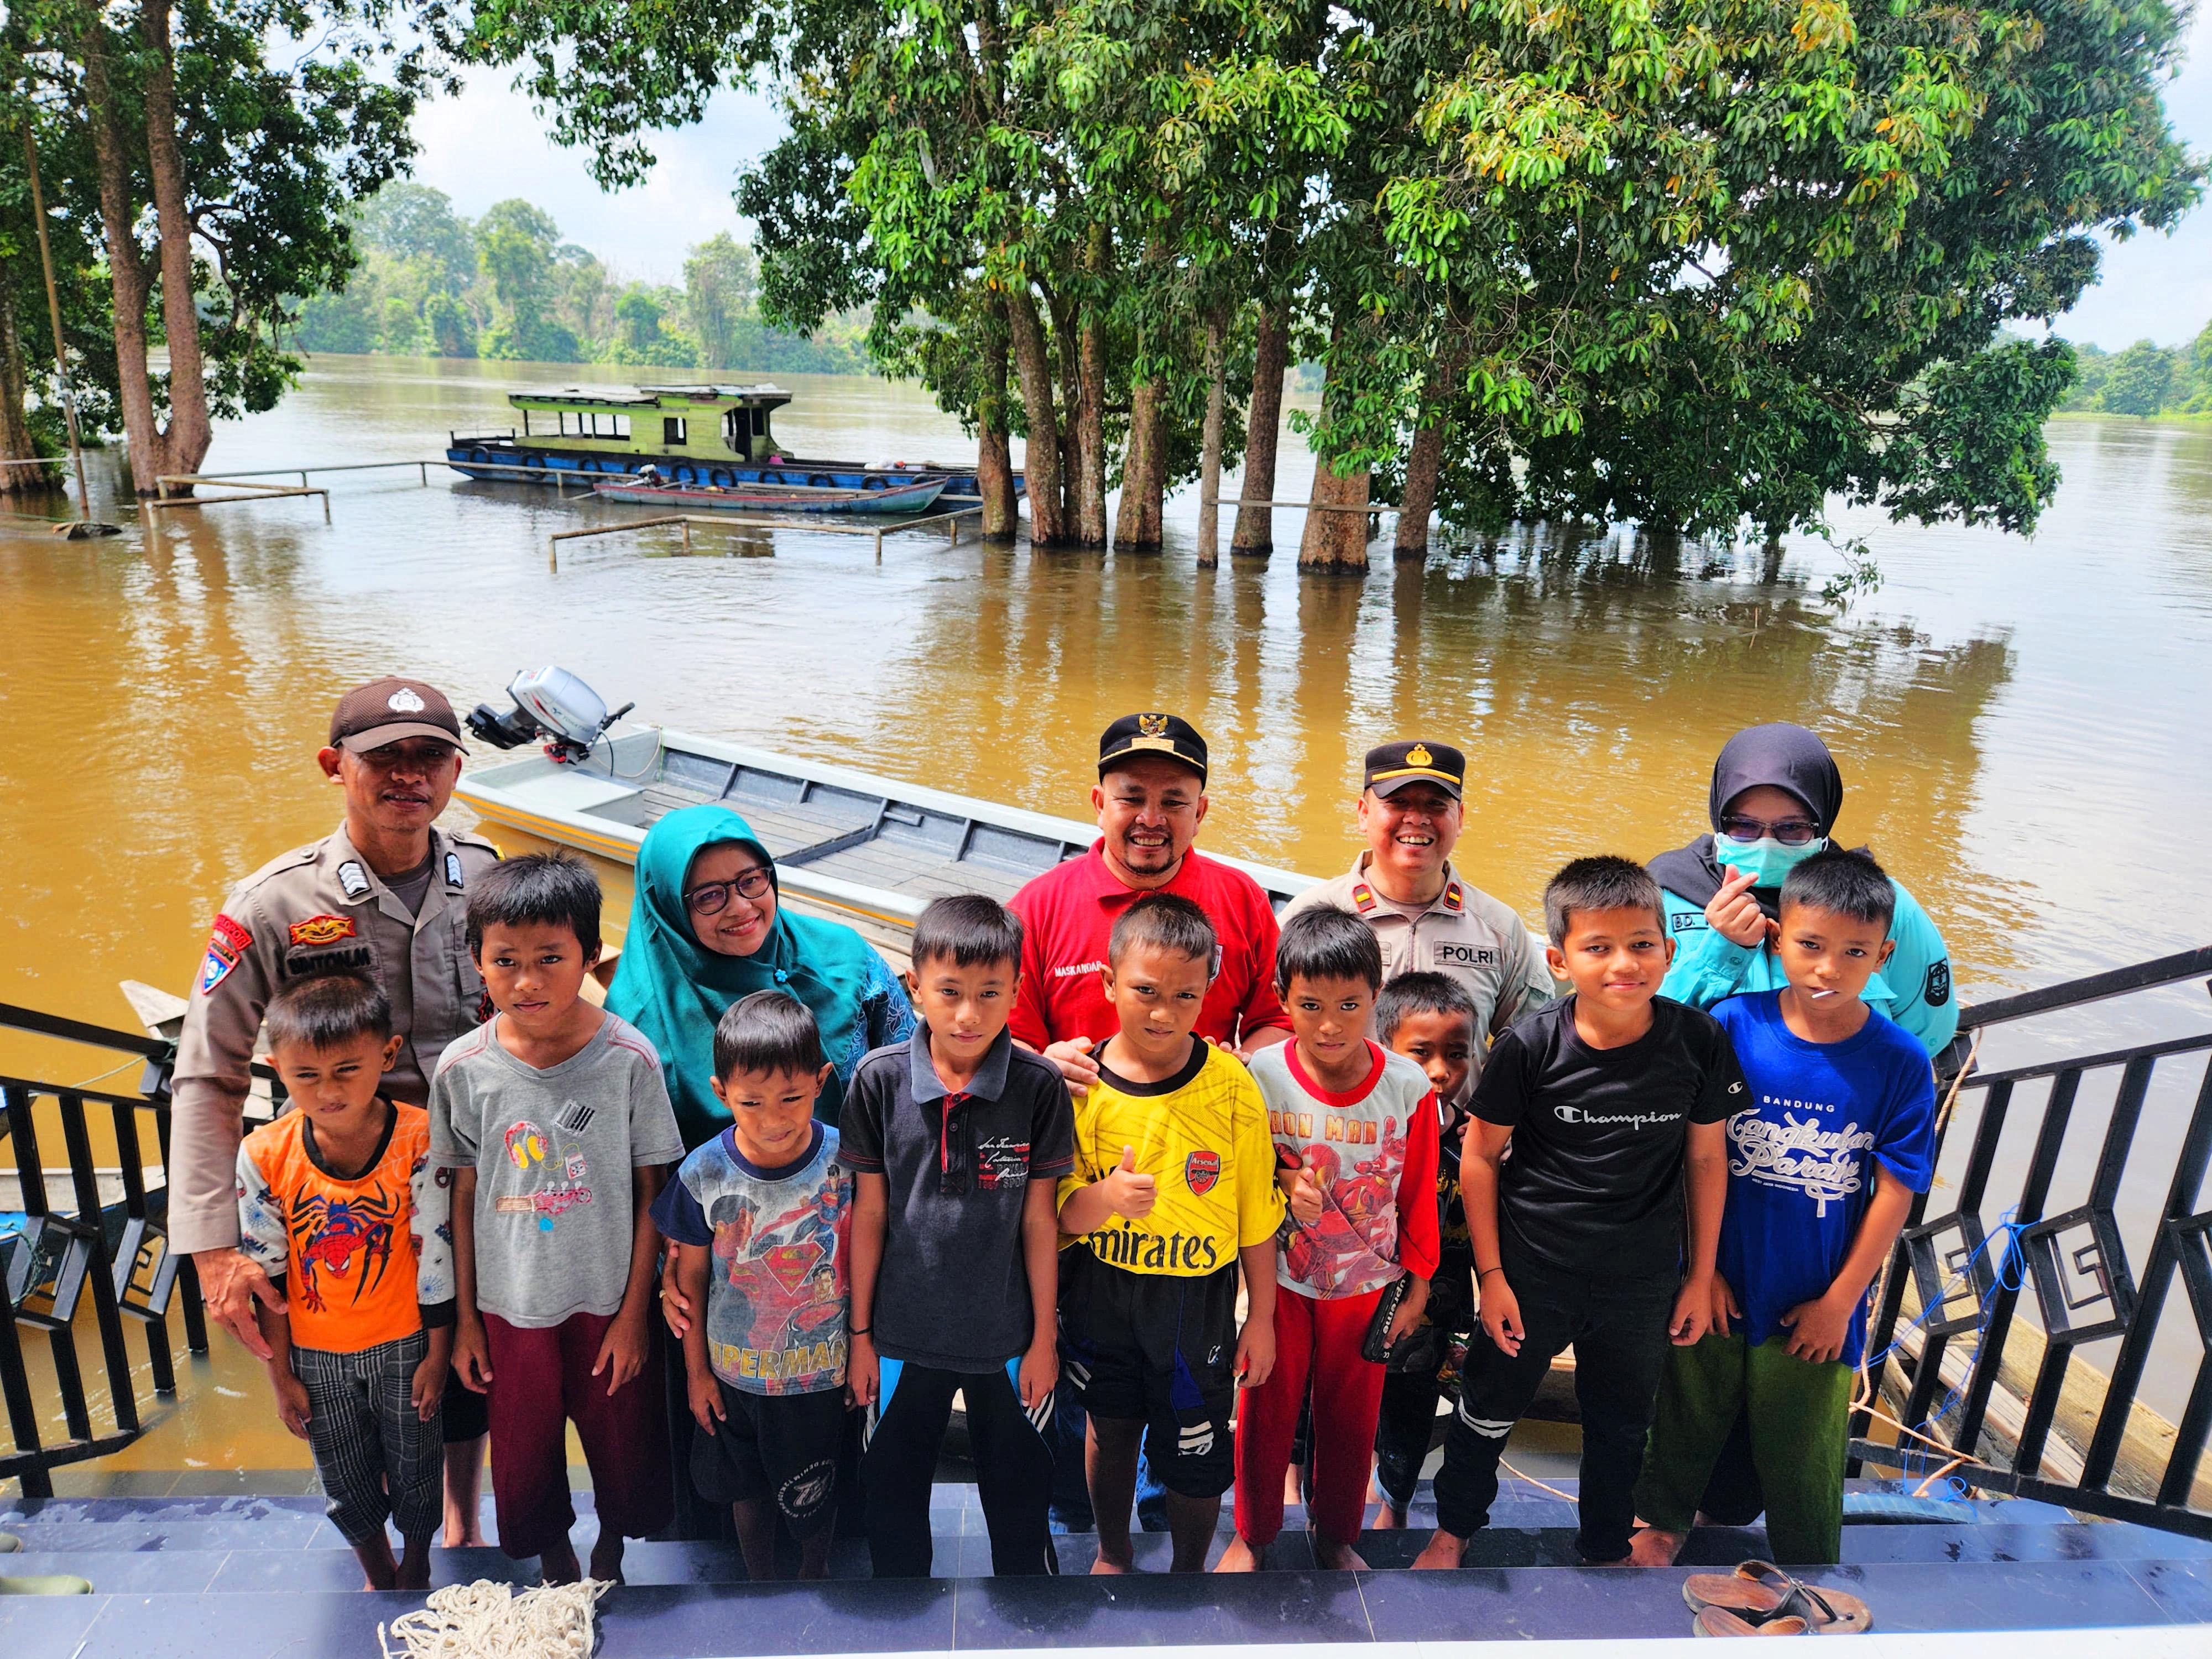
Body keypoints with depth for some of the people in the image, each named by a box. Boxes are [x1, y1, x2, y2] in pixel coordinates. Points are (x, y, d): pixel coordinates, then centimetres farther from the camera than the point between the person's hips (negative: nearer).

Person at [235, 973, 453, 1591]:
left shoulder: (418, 1140, -21)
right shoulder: (264, 1157, -16)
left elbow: (435, 1254, -13)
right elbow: (265, 1273, -5)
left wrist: (437, 1353, -6)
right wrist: (280, 1374, 0)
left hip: (403, 1344, -2)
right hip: (316, 1354, 2)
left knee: (413, 1471, 17)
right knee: (347, 1483, 20)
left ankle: (416, 1566, 45)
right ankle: (378, 1577, 47)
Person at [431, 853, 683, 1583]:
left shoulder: (629, 1058, -16)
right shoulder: (464, 1068, -11)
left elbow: (651, 1193, -8)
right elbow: (464, 1197, -1)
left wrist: (635, 1312, -6)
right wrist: (464, 1319, 4)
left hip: (608, 1300, -1)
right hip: (511, 1306, 1)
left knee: (623, 1447, 16)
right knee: (524, 1458, 18)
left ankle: (611, 1552, 47)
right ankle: (554, 1564, 48)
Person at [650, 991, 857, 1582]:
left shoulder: (846, 1160, -20)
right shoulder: (704, 1173, -18)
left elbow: (864, 1263, -7)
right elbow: (691, 1276, -3)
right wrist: (696, 1371, 4)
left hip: (823, 1372, -1)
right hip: (736, 1372, 1)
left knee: (814, 1494, 19)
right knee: (748, 1488, 23)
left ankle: (816, 1572, 50)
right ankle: (759, 1584, 49)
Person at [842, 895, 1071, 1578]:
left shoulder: (1039, 1086, -14)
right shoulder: (879, 1080, -12)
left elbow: (1039, 1220, -6)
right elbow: (868, 1214, -4)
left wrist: (1044, 1338, -1)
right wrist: (860, 1333, 2)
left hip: (1006, 1336, -1)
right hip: (904, 1333, 1)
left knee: (1019, 1495, 16)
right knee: (893, 1495, 19)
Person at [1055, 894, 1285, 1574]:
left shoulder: (1231, 1085, -16)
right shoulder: (1079, 1084, -14)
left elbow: (1256, 1212, -6)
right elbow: (1062, 1214, -11)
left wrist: (1262, 1315, -1)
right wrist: (1102, 1199, -33)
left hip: (1198, 1298, -1)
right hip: (1099, 1292, 2)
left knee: (1195, 1455, 11)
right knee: (1111, 1429, 23)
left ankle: (1190, 1569, 43)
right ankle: (1112, 1553, 51)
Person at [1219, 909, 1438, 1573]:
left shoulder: (1408, 1086, -16)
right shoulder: (1261, 1076, -18)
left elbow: (1419, 1193, -3)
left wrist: (1418, 1281, 5)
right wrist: (1282, 1183, -25)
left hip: (1369, 1283, 1)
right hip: (1281, 1277, 0)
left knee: (1351, 1416, 18)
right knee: (1266, 1411, 15)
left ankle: (1337, 1535, 43)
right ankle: (1251, 1536, 39)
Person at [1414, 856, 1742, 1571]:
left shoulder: (1699, 1041, -14)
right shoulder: (1530, 1046, -20)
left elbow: (1706, 1158, -2)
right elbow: (1480, 1153, -9)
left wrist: (1701, 1276, 4)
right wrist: (1490, 1273, -7)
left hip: (1643, 1284, 2)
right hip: (1531, 1274, -2)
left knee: (1621, 1425, 23)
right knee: (1489, 1410, 18)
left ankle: (1607, 1549, 50)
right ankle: (1453, 1529, 45)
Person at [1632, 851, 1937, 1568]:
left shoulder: (1899, 1062, -14)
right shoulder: (1732, 1025, -14)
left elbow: (1894, 1193, -8)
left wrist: (1841, 1301, -6)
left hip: (1817, 1304, -1)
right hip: (1717, 1286, 1)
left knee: (1803, 1449, 16)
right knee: (1689, 1416, 22)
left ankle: (1807, 1567, 42)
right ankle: (1668, 1519, 49)